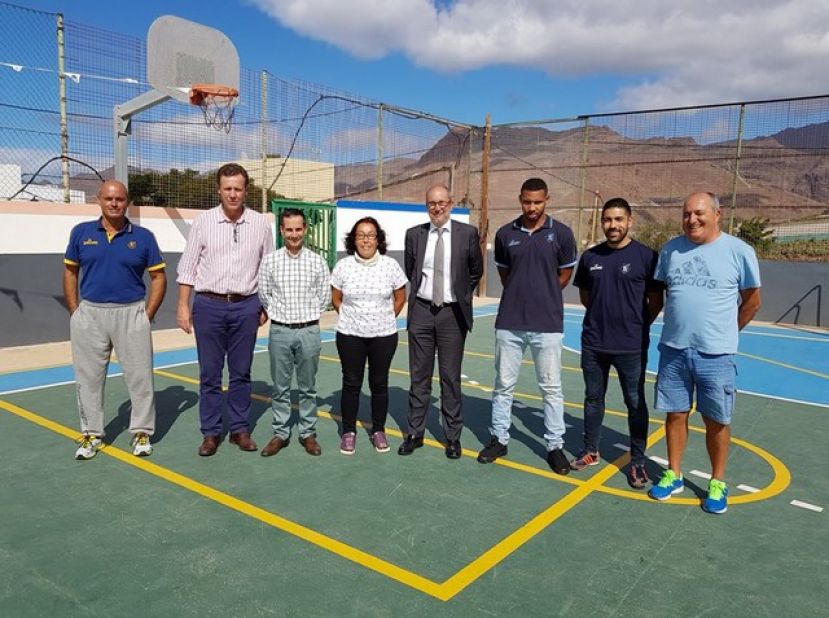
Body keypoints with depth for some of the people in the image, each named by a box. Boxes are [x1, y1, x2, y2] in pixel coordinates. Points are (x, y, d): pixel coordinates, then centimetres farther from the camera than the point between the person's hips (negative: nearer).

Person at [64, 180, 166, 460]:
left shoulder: (143, 236, 0)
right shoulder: (81, 233, 4)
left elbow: (159, 277, 3)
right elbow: (70, 272, 11)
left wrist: (147, 316, -3)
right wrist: (74, 312, 4)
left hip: (131, 313, -1)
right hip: (89, 314, 2)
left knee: (140, 376, 3)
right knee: (88, 378, 10)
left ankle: (141, 432, 19)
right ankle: (92, 434, 26)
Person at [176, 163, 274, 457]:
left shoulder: (261, 223, 2)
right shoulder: (203, 221, 0)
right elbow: (187, 267, 2)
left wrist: (266, 306, 5)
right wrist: (183, 306, -2)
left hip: (246, 306, 1)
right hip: (209, 305, 0)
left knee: (241, 372, 9)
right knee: (209, 373, 6)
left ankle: (240, 429, 21)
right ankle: (211, 432, 17)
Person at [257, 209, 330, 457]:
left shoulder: (317, 261, -1)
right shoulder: (270, 260, -1)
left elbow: (325, 295, 6)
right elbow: (263, 294, 8)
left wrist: (310, 315, 4)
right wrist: (276, 313, 3)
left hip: (309, 331, 0)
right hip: (280, 331, 0)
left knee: (308, 387, 9)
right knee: (280, 387, 8)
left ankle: (308, 433, 20)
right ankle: (280, 434, 20)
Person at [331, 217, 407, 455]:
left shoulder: (390, 266, -3)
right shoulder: (343, 266, -3)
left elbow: (400, 298, 7)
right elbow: (336, 299, 9)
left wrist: (385, 319, 7)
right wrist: (350, 319, 8)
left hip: (384, 335, 0)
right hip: (350, 335, 0)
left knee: (379, 383, 9)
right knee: (351, 383, 7)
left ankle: (379, 431, 24)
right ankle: (348, 432, 21)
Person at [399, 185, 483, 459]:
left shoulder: (467, 233, -2)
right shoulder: (414, 234, 3)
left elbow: (476, 271, 10)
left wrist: (461, 294, 10)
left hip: (452, 313, -2)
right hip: (421, 311, 2)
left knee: (451, 377, 5)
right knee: (419, 376, 9)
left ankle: (452, 436, 18)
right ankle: (415, 433, 21)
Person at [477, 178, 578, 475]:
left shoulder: (561, 234, -2)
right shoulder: (505, 234, 3)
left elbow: (564, 274, 8)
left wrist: (542, 296, 10)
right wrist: (520, 296, 12)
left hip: (547, 323, -2)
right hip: (509, 322, 2)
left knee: (551, 387, 6)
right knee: (503, 384, 11)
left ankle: (555, 445, 19)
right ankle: (499, 439, 24)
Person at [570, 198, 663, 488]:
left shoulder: (646, 256, -7)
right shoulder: (590, 256, 4)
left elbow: (656, 302, -1)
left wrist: (636, 325, 3)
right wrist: (605, 315, 10)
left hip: (631, 346, -3)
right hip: (593, 343, 4)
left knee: (636, 403, 7)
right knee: (593, 398, 15)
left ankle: (637, 461, 20)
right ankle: (591, 451, 31)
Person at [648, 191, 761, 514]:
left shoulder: (739, 251, -6)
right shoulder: (670, 249, 3)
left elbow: (752, 301, 4)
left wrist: (725, 332, 10)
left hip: (715, 354, -3)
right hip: (673, 350, 3)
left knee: (716, 421, 8)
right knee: (676, 414, 12)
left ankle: (717, 483, 26)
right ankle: (673, 475, 28)